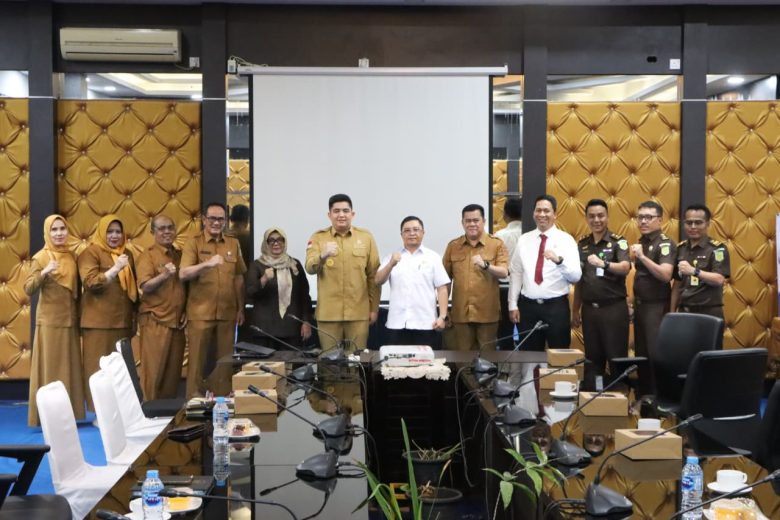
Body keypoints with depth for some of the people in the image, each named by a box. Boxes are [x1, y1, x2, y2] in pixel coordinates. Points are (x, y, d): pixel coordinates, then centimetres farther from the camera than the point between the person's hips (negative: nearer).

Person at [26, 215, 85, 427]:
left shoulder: (72, 257, 9)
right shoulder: (40, 257, -7)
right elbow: (28, 289, -15)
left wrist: (79, 315, 10)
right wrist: (44, 273, -29)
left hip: (69, 320, 5)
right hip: (49, 321, -5)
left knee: (69, 366, 7)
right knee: (50, 367, -2)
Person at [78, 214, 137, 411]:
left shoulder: (127, 254, 16)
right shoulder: (90, 253, -3)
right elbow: (91, 283, -15)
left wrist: (134, 315, 19)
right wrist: (115, 268, -23)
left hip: (122, 321, 6)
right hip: (99, 322, -6)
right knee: (99, 368, -4)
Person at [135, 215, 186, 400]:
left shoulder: (179, 255, 15)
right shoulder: (148, 255, -4)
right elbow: (145, 287, -13)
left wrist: (185, 311, 11)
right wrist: (164, 275, -27)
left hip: (177, 322, 6)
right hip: (155, 322, -6)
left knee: (174, 371, 8)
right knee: (153, 370, -4)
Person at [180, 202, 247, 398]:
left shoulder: (233, 244, 10)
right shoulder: (193, 243, -2)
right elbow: (183, 274, -15)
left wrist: (241, 308, 12)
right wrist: (207, 264, -30)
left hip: (228, 313, 3)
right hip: (200, 313, -3)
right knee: (197, 358, 1)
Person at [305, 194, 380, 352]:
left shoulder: (366, 237, 5)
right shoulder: (318, 238, 4)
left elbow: (373, 275, 6)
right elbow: (310, 268, -9)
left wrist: (374, 308, 4)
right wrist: (323, 256, -30)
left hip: (359, 313, 0)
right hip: (328, 313, 0)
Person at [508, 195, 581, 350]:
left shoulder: (566, 239, -2)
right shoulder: (524, 240, 7)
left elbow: (576, 276, -11)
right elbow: (515, 274, 7)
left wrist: (559, 261, -29)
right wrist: (513, 305, 3)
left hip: (557, 306, -2)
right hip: (528, 306, 3)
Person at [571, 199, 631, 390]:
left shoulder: (618, 241, -4)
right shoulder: (582, 245, 10)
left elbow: (625, 267, -23)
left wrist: (603, 264, -40)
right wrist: (575, 310, 14)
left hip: (614, 308, -4)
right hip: (589, 309, 5)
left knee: (617, 358, 1)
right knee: (593, 358, 11)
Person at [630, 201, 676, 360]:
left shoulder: (665, 244, -11)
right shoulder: (642, 242, 13)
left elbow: (666, 275, -25)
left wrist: (642, 256, -29)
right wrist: (634, 302, 13)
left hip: (657, 306, -8)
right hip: (640, 305, 8)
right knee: (640, 353, 11)